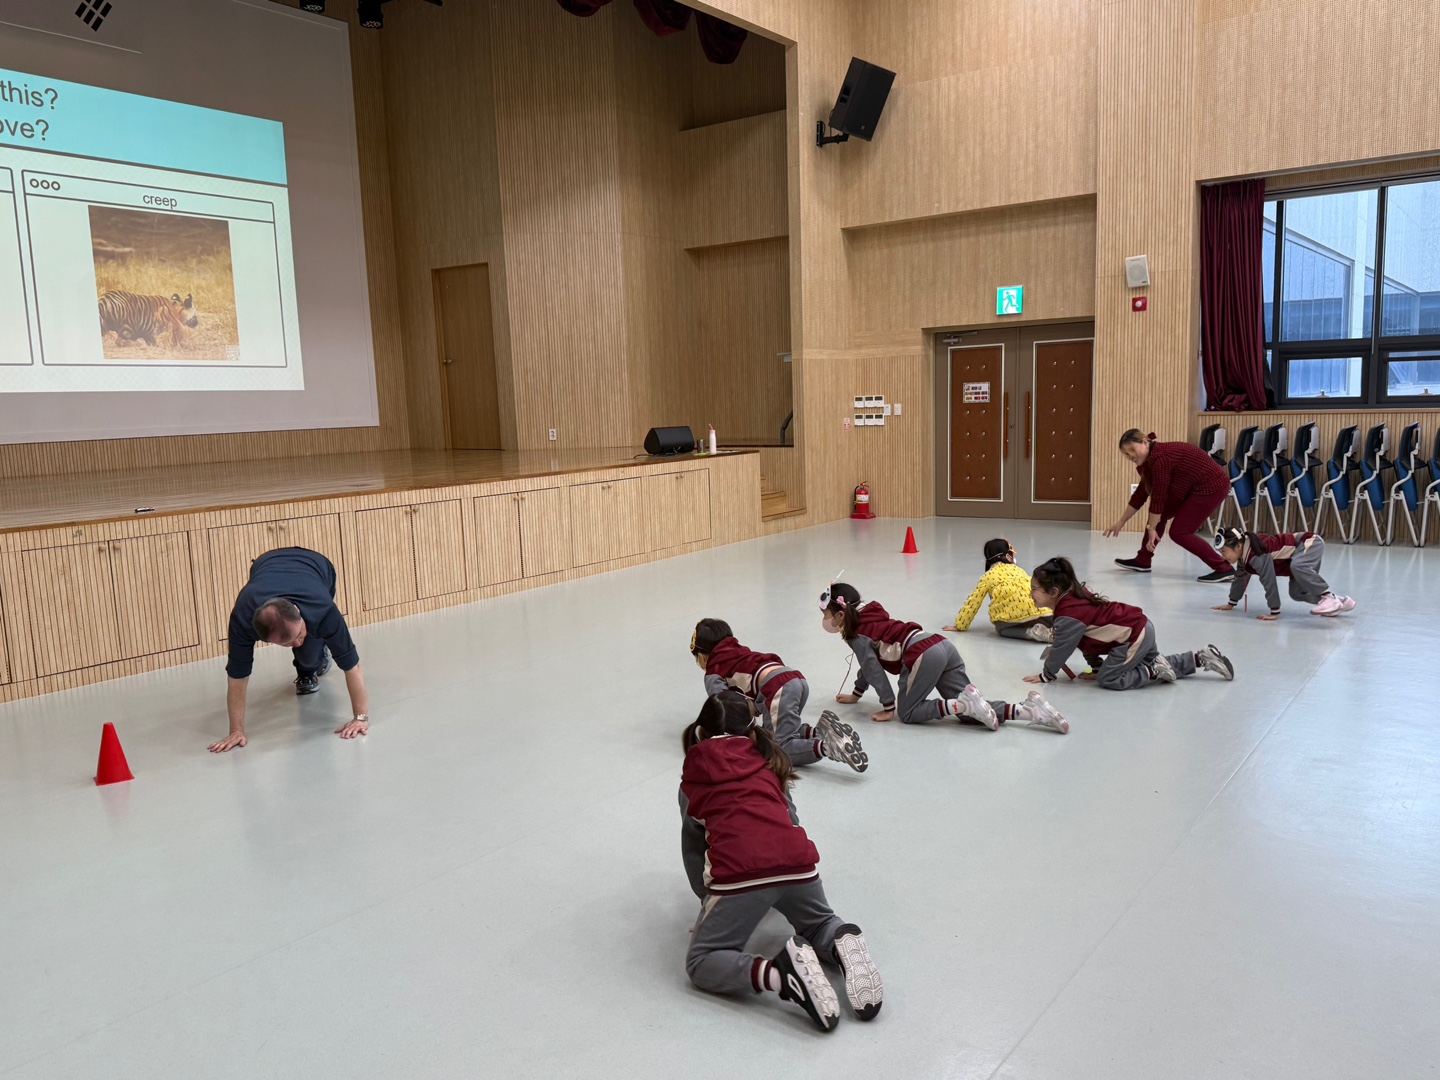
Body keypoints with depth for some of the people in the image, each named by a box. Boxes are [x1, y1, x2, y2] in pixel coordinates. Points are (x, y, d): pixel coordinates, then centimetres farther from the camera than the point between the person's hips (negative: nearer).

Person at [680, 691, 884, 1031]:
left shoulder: (694, 776, 19)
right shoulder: (767, 762, 25)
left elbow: (693, 845, 22)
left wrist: (708, 898, 32)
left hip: (738, 872, -4)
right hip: (797, 860, 4)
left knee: (700, 964, 10)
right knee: (819, 924, 33)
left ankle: (779, 975, -18)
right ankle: (843, 943, -4)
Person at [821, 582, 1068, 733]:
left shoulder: (856, 635, 1)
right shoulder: (869, 618, 27)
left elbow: (874, 670, -4)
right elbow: (871, 663, 36)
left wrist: (888, 707, 1)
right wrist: (855, 695, 43)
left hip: (923, 655, -9)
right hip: (941, 645, 9)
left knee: (907, 713, 1)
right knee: (971, 711, 6)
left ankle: (963, 703, -18)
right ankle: (1029, 710, -11)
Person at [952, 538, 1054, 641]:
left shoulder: (987, 576, 19)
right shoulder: (1018, 570, 30)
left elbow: (973, 602, 17)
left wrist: (960, 626, 25)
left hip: (1013, 616, -3)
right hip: (1040, 611, 3)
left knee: (1002, 628, 24)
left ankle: (1029, 632, -5)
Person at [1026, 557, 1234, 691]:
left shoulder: (1069, 615, -24)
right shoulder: (1074, 596, 6)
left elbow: (1062, 648, -15)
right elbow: (1087, 640, 15)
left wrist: (1046, 676, -3)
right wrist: (1096, 666, 16)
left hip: (1134, 636, -11)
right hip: (1140, 627, 11)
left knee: (1108, 679, -11)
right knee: (1152, 662, 30)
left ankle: (1156, 672, -4)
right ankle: (1201, 657, 28)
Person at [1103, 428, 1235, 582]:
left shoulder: (1160, 458, -22)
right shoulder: (1151, 459, 7)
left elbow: (1158, 497, -19)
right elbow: (1141, 494, 15)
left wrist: (1151, 528, -10)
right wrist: (1121, 522, 20)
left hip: (1213, 487, -10)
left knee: (1179, 532, -8)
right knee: (1159, 514, 12)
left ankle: (1224, 569, -7)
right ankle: (1142, 561, 22)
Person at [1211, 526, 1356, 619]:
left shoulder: (1258, 555, -31)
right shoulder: (1243, 555, -1)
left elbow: (1269, 583, -33)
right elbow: (1240, 578, 13)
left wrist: (1274, 613, -30)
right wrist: (1231, 604, 19)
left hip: (1311, 543, -10)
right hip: (1300, 549, 10)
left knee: (1297, 567, -39)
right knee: (1297, 593, 2)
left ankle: (1328, 596, -28)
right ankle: (1337, 601, 13)